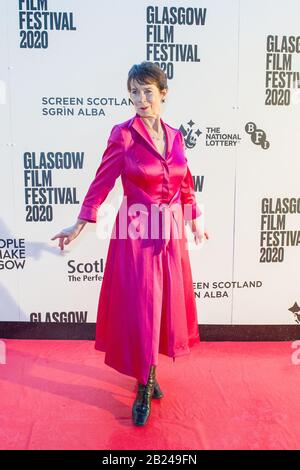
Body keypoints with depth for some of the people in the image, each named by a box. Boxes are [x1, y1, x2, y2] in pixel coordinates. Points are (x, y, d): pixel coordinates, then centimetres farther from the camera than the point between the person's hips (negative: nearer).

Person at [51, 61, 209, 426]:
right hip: (136, 234, -5)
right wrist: (79, 226, -3)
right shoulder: (123, 134, -8)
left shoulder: (175, 136, 7)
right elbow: (102, 182, -5)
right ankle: (143, 387, 20)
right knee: (138, 308, 1)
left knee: (166, 304, 13)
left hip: (171, 233, 5)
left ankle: (149, 373, 34)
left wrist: (195, 224, 17)